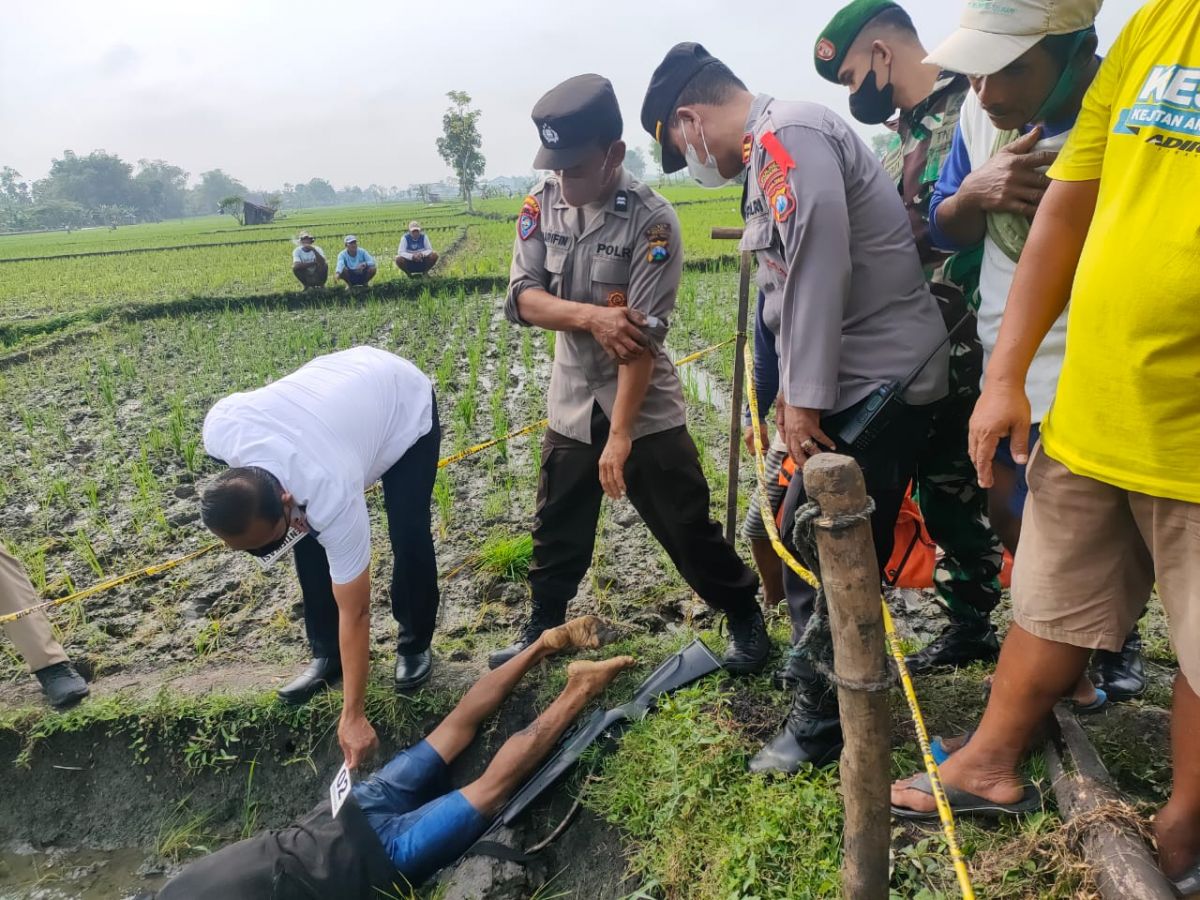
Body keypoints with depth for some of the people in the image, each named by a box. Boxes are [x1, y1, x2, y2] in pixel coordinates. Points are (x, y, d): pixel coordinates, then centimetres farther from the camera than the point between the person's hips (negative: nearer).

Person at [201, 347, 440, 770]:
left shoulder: (332, 496, -41)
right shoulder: (219, 428, -31)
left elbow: (354, 612, -31)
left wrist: (353, 716, -25)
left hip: (405, 401, -5)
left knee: (408, 537, -13)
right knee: (308, 539, -4)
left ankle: (414, 645, 12)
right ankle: (327, 656, 11)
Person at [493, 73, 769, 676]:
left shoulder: (652, 221, -18)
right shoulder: (542, 205, -3)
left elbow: (643, 337, -21)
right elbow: (522, 299, -7)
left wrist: (620, 435, -23)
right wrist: (590, 315, -25)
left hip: (646, 412, -4)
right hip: (571, 408, 4)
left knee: (689, 529, 6)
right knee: (556, 534, 16)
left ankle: (746, 618, 28)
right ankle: (542, 629, 37)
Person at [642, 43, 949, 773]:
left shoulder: (787, 136, -14)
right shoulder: (774, 150, 17)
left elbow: (819, 271, -23)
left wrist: (804, 400, -20)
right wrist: (793, 389, 15)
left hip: (880, 380, -10)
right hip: (861, 379, 10)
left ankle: (825, 720, 16)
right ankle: (836, 690, 34)